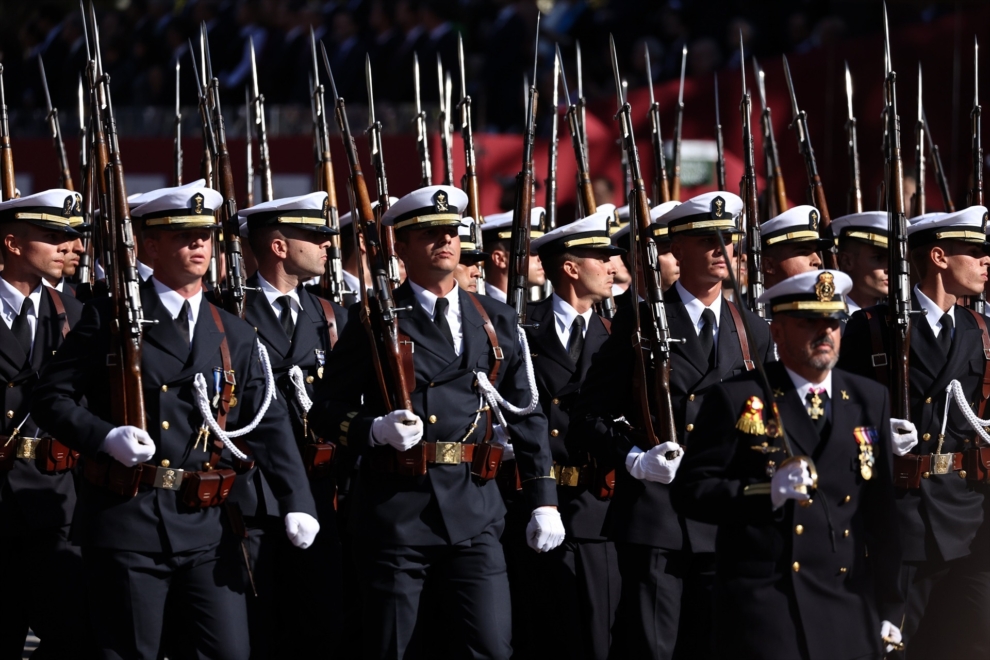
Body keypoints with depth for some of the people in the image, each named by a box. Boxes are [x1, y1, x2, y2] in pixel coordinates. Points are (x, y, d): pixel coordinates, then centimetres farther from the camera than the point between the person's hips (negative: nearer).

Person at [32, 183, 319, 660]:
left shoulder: (235, 336, 13)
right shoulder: (111, 318, 1)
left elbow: (267, 426, 7)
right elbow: (52, 397, -1)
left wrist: (297, 503, -5)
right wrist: (106, 437, -18)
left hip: (202, 526, 4)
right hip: (125, 520, -4)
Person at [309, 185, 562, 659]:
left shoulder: (496, 322, 14)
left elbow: (526, 416, 16)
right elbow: (327, 408, 1)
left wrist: (544, 501, 11)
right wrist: (376, 429, -19)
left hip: (473, 512, 3)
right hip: (397, 509, -3)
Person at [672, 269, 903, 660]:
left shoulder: (869, 400, 12)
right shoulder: (737, 400, 0)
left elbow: (882, 510, 12)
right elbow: (689, 491, -4)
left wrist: (887, 607, 10)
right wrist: (767, 492, -20)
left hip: (850, 610, 4)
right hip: (763, 606, -4)